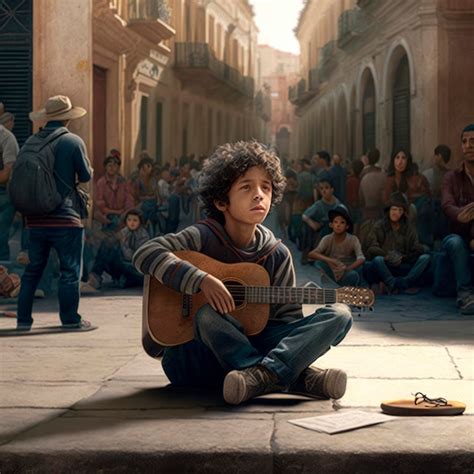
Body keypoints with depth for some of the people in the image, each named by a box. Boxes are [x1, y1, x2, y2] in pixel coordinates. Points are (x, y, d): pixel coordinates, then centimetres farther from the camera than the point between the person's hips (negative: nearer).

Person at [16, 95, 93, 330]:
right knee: (69, 271, 4)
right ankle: (70, 319, 7)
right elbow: (86, 176, -3)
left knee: (32, 270, 13)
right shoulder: (73, 142, -8)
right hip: (65, 218, -5)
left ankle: (23, 319, 14)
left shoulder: (29, 143, 6)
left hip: (36, 219, 5)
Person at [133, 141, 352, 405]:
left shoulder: (277, 254, 2)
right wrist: (202, 280, -32)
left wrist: (307, 344, -18)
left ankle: (260, 375, -37)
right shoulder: (204, 237, -9)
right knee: (208, 313, -38)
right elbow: (146, 254, -23)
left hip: (256, 345, 4)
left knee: (339, 315, -13)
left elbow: (288, 314, 4)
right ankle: (300, 379, -34)